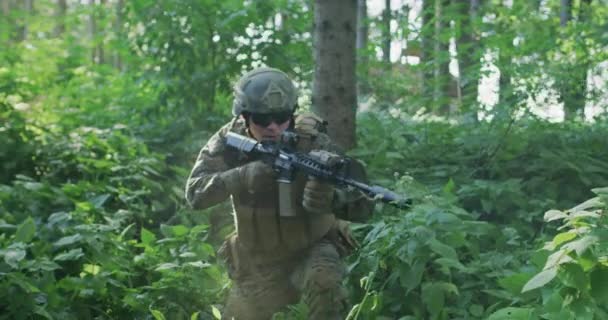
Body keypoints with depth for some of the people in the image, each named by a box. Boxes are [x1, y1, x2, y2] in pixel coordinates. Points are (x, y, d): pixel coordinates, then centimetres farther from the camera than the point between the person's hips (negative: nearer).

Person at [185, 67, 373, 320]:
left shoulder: (312, 144, -23)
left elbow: (361, 209, -30)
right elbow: (195, 193, -27)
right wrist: (244, 175, -44)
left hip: (311, 251, -3)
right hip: (258, 266, 3)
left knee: (323, 280, -34)